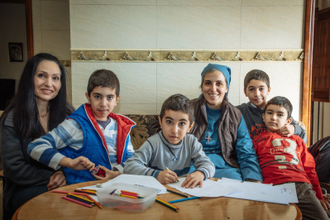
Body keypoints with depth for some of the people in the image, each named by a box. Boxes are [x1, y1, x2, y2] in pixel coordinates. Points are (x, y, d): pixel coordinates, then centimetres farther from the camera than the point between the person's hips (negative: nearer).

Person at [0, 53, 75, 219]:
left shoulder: (68, 114, 5)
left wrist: (64, 173, -15)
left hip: (63, 185, 4)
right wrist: (50, 177, -16)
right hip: (24, 189, -3)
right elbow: (13, 168, -6)